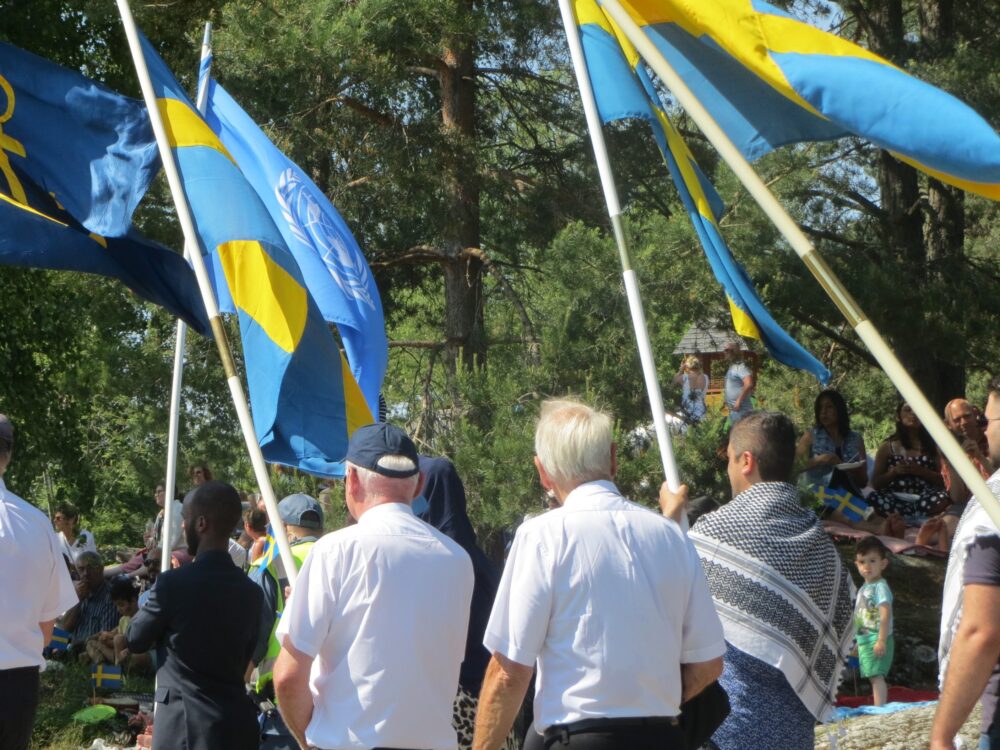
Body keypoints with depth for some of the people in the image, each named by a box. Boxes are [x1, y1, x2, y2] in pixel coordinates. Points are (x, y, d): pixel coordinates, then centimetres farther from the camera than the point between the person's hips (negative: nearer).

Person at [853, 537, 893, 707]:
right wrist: (857, 641, 23)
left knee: (876, 676, -15)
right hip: (864, 640, 9)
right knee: (873, 677, 12)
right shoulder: (864, 589, 16)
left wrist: (881, 640, -26)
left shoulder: (880, 587, -12)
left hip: (876, 640, -9)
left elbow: (885, 614, -20)